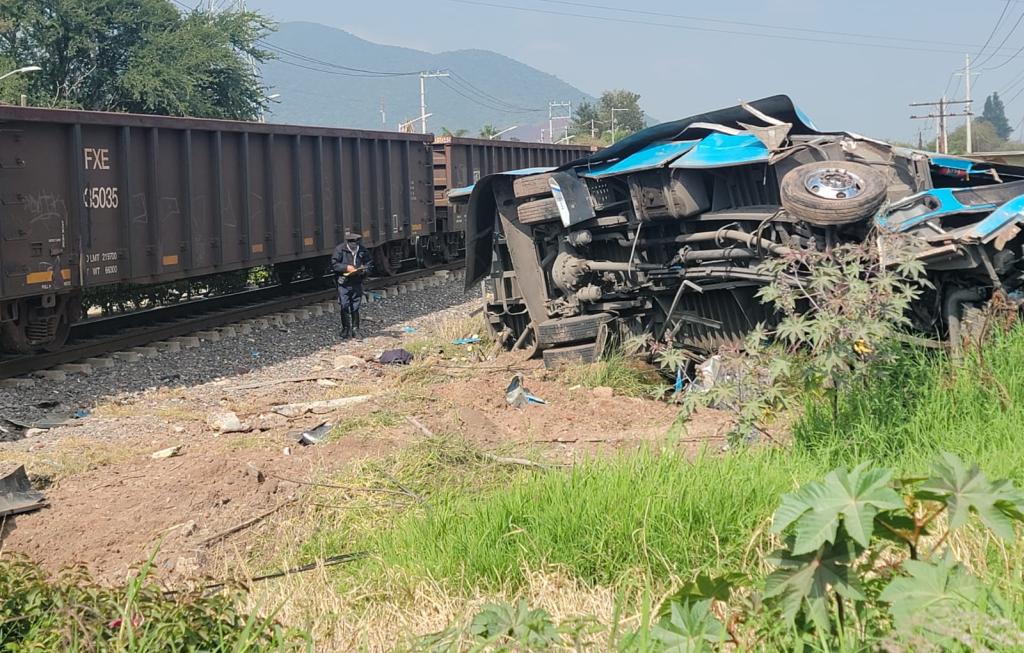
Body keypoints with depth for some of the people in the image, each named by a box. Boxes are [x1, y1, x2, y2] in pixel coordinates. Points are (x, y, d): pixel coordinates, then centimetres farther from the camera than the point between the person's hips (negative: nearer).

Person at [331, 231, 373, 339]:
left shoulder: (362, 250, 3)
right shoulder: (340, 249, -7)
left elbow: (369, 262, 14)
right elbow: (334, 264, -9)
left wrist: (364, 270, -6)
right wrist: (346, 267, -20)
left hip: (357, 283, 3)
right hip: (344, 283, -3)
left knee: (355, 307, 7)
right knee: (345, 307, -2)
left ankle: (355, 329, 16)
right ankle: (346, 330, 8)